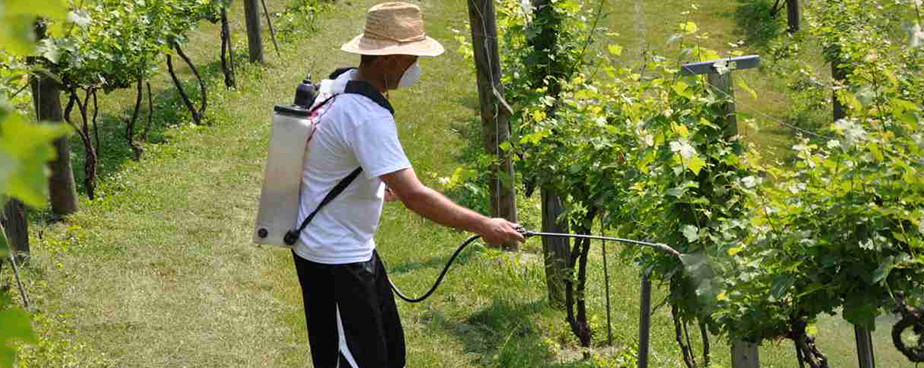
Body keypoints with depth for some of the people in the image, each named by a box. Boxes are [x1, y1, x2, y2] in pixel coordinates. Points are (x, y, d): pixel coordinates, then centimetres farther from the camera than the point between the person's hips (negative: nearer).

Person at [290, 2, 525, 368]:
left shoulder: (340, 82, 3)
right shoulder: (367, 115, -28)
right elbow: (414, 196, -31)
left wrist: (377, 184, 23)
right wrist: (483, 226, -25)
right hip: (335, 260, -10)